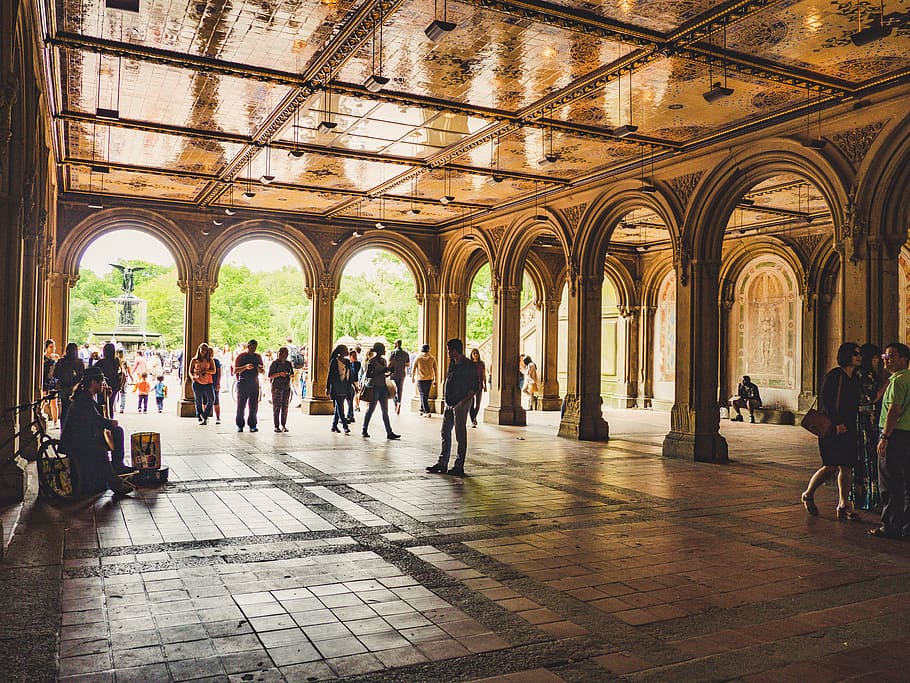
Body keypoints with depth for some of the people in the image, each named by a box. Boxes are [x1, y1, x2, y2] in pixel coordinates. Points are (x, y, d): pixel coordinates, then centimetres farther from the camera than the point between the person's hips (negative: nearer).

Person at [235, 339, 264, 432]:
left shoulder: (258, 357, 14)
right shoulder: (241, 356, 2)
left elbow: (263, 371, 19)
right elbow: (235, 371, -6)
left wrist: (260, 369, -5)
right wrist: (246, 367, -21)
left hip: (254, 384, 3)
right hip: (243, 383, -3)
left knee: (254, 406, 2)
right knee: (241, 406, -1)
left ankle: (252, 425, 7)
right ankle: (240, 425, 6)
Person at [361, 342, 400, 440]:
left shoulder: (383, 361, 13)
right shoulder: (372, 361, -10)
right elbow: (368, 375, -18)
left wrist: (389, 373, 3)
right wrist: (381, 372, -21)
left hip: (383, 387, 7)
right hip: (374, 387, -7)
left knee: (385, 411, 3)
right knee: (371, 409, 4)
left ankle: (389, 433, 2)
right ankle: (364, 430, 20)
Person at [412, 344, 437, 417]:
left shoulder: (418, 358, -4)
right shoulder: (432, 358, 1)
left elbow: (414, 369, 2)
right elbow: (435, 369, 4)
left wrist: (412, 377, 14)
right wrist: (435, 378, 14)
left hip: (421, 379, -3)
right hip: (429, 379, 3)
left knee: (423, 396, -2)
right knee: (426, 395, 16)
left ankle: (427, 412, -11)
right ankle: (422, 410, 24)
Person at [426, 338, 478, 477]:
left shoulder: (468, 365, -11)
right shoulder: (452, 364, 13)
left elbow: (474, 387, -13)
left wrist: (463, 402, -19)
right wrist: (445, 397, 11)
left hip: (460, 404, -8)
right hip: (449, 403, 9)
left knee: (460, 435, -2)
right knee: (445, 433, 11)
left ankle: (459, 467, 4)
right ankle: (442, 463, 18)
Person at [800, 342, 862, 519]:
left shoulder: (855, 378, 14)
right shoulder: (834, 375, -9)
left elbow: (855, 403, 22)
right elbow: (824, 400, -14)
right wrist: (837, 423, -18)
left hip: (848, 428, 7)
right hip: (832, 427, -7)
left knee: (847, 466, 3)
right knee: (831, 466, -7)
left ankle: (844, 505, 9)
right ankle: (808, 495, 12)